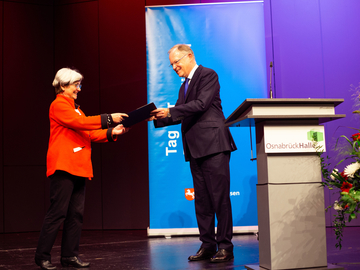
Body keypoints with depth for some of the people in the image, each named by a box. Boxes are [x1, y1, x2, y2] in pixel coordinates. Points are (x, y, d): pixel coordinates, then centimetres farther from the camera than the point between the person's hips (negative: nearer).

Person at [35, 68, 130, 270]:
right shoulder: (59, 105, -3)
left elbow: (90, 134, 17)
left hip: (79, 169, 9)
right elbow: (80, 122, -17)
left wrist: (111, 132, 3)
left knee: (76, 214, 7)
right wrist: (108, 118, -18)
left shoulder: (75, 108, 24)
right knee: (58, 213, -8)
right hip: (63, 167, -9)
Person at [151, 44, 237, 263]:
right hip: (195, 148, 9)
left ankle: (225, 247, 0)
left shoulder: (208, 75, -2)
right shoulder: (185, 86, 23)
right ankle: (208, 245, 15)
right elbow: (179, 116, 17)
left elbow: (201, 104, -16)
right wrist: (159, 118, 1)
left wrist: (170, 111, -17)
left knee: (220, 197, -6)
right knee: (201, 199, 9)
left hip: (213, 145, -9)